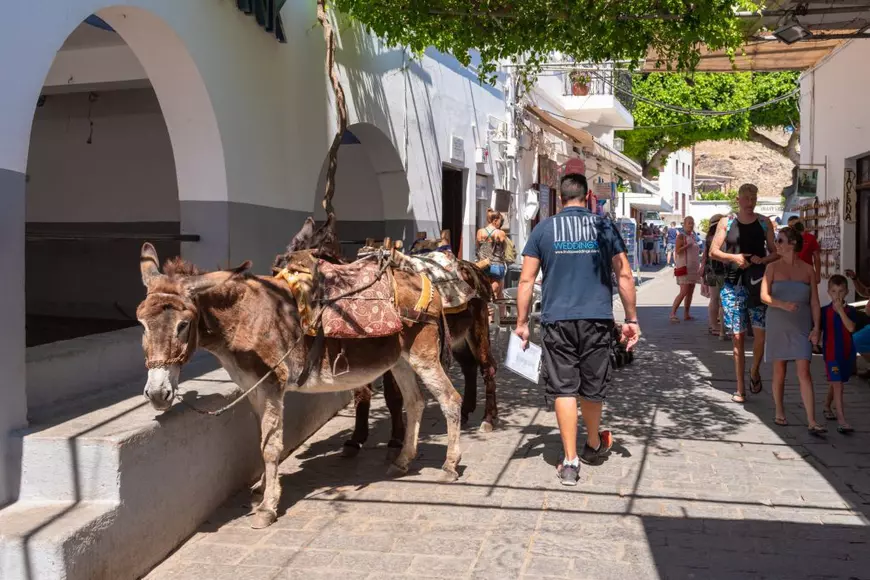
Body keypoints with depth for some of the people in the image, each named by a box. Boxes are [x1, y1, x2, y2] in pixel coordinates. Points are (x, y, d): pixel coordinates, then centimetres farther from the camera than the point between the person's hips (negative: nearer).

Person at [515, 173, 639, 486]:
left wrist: (521, 322, 5)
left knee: (563, 388, 4)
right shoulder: (604, 226, 5)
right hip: (597, 319, 1)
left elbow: (526, 280, 0)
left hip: (557, 319, -1)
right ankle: (593, 446, 37)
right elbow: (624, 275, 3)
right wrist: (631, 319, 9)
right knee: (592, 387, 15)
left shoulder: (544, 228, 4)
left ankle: (570, 462, 2)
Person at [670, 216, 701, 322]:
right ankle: (673, 313, -13)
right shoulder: (681, 236, -8)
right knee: (684, 292, -15)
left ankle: (686, 314, 12)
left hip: (693, 268, 8)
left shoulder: (693, 236, 16)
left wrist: (699, 267, 25)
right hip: (684, 268, -8)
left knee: (690, 292, 7)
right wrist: (687, 245, -31)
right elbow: (677, 251, -18)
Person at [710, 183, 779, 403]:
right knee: (737, 336, 2)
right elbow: (713, 251, 3)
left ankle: (754, 372, 20)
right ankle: (740, 389, 11)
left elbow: (776, 253, 10)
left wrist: (763, 260, -11)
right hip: (733, 284, 0)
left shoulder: (764, 223, 8)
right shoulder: (726, 223, 6)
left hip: (758, 283, 0)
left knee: (761, 332, -10)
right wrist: (733, 257, -13)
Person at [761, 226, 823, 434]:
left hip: (801, 327, 0)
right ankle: (779, 413, 25)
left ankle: (812, 422, -8)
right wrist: (783, 305, -23)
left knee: (804, 373, -8)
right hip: (777, 326, 0)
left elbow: (814, 302, 5)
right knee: (779, 372, 8)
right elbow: (764, 295, -6)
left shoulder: (808, 270, 4)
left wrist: (816, 327, -2)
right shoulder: (773, 267, 2)